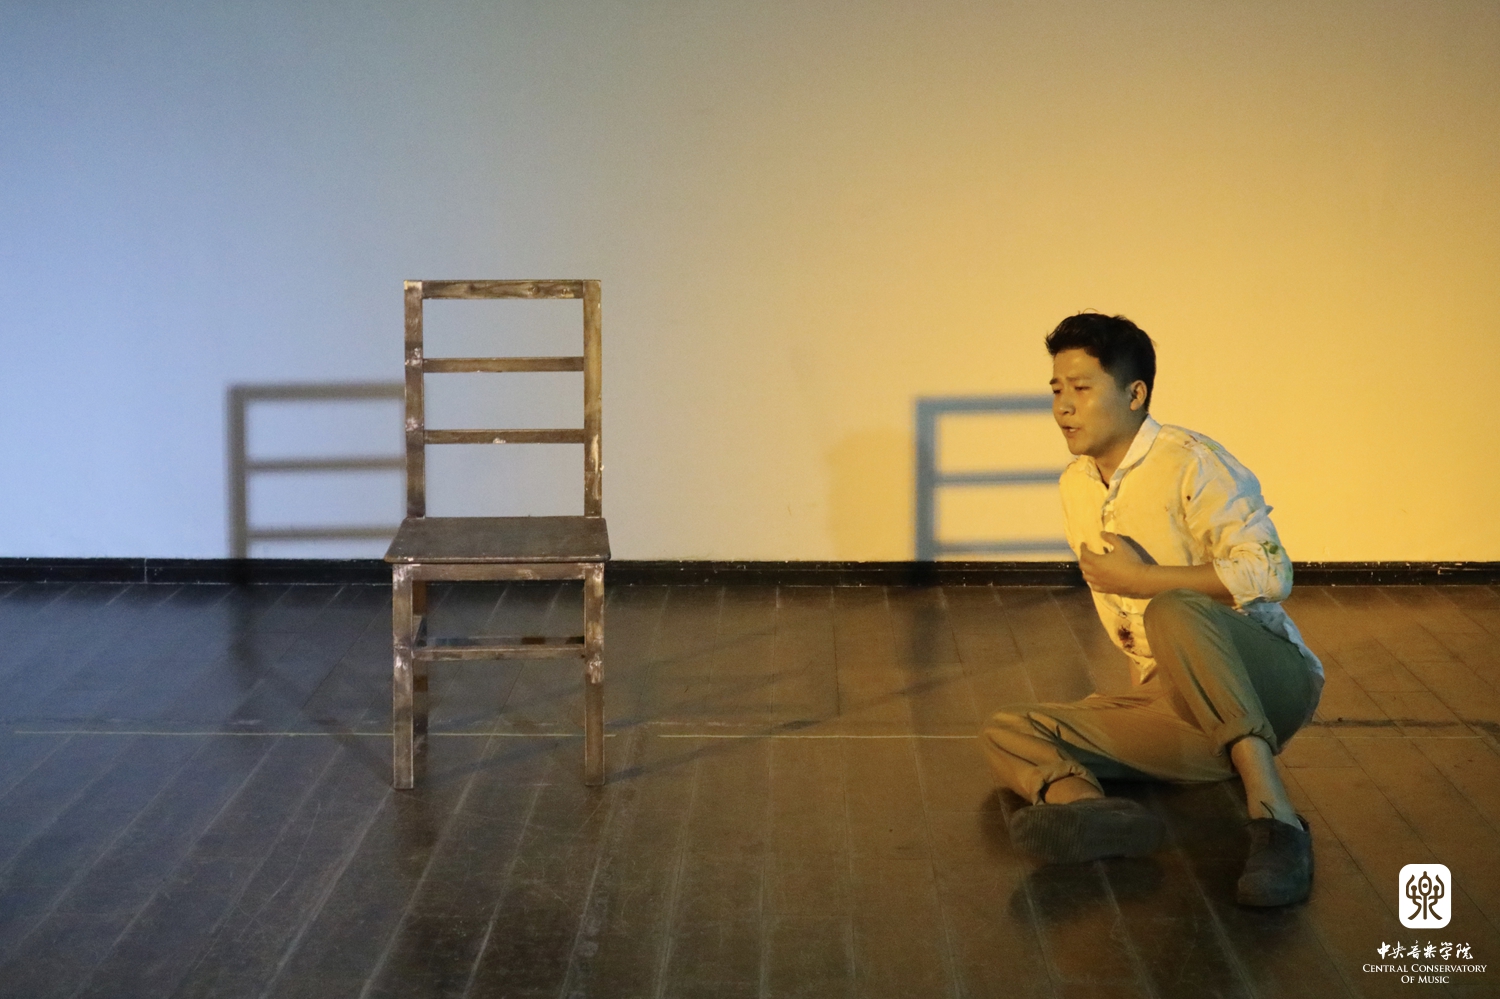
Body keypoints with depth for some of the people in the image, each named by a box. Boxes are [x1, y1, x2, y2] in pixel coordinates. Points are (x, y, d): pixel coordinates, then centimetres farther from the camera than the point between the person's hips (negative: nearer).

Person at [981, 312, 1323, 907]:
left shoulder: (1190, 463, -9)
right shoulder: (1076, 486, 15)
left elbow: (1269, 574, -19)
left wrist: (1143, 579, -16)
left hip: (1271, 680, -7)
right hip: (1173, 702, 7)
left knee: (1173, 612, -38)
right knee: (1007, 733, -11)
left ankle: (1271, 810, -45)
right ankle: (1085, 808, -47)